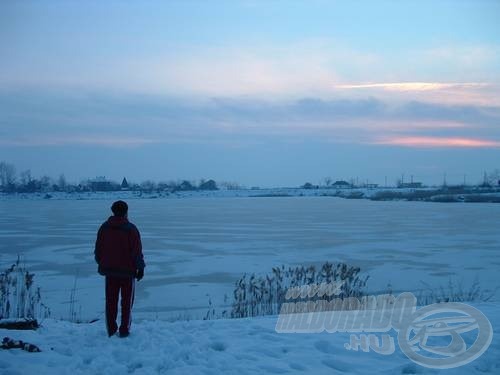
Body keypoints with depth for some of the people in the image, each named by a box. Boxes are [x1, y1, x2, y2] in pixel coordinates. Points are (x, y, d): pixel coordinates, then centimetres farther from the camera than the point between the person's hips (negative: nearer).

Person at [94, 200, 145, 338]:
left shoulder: (104, 228, 2)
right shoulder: (130, 229, -13)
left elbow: (98, 250, 9)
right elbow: (137, 252, -12)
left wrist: (101, 265, 19)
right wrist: (140, 268, -3)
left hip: (109, 271, 4)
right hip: (127, 271, -4)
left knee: (111, 301, 12)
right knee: (127, 301, 7)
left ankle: (111, 329, 16)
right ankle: (124, 330, 6)